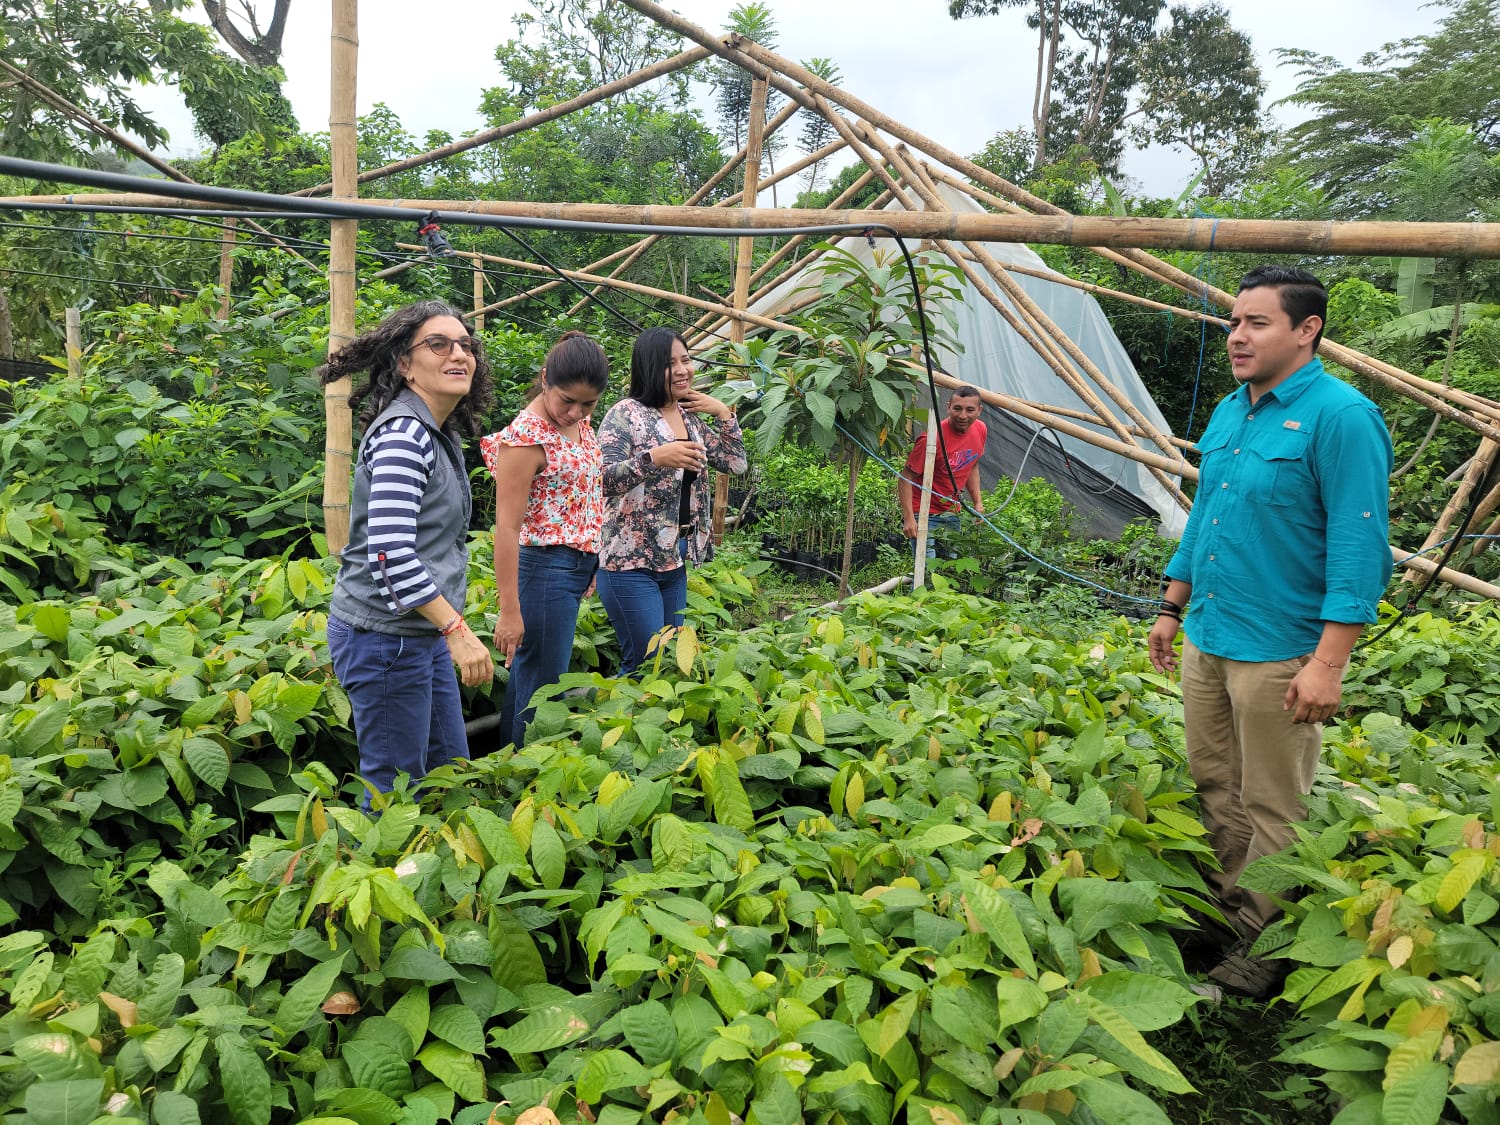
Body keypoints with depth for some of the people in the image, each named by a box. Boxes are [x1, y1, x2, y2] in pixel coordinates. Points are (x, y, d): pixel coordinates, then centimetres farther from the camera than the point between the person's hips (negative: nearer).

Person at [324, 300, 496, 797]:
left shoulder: (441, 435, 12)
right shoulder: (402, 433, -18)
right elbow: (391, 552, -26)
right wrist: (458, 629, -25)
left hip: (423, 634, 10)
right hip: (385, 637, -10)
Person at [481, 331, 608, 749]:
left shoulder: (580, 424, 7)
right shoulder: (526, 436, -18)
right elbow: (507, 526, -20)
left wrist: (591, 565, 18)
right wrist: (509, 611, -21)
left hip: (577, 566, 9)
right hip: (546, 568, -9)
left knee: (526, 678, 18)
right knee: (542, 689, 0)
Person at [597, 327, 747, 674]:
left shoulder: (692, 418, 11)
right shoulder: (626, 414, -11)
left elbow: (736, 464, 13)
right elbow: (603, 480, -20)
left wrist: (723, 414, 3)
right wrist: (654, 457, -33)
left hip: (675, 560, 8)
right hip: (632, 562, -8)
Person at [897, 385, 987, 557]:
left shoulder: (980, 430, -2)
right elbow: (906, 477, -21)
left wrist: (978, 502, 11)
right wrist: (908, 518, -27)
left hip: (952, 514, 7)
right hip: (925, 515, -7)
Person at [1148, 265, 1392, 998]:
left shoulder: (1341, 417, -14)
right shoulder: (1228, 413, 11)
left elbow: (1359, 547, -17)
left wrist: (1328, 663, -21)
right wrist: (1171, 609, 19)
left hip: (1278, 653, -8)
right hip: (1207, 638, 8)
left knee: (1271, 809, 4)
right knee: (1213, 782, 17)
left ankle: (1260, 947, 19)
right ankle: (1224, 907, 34)